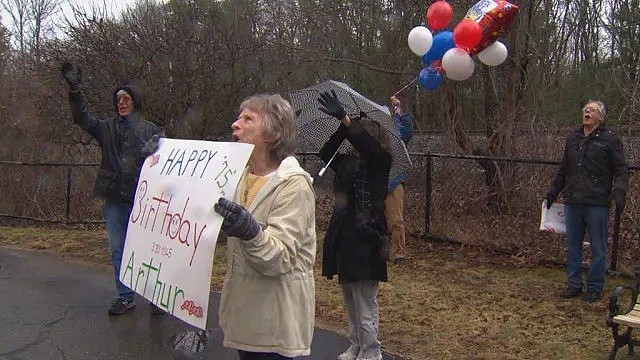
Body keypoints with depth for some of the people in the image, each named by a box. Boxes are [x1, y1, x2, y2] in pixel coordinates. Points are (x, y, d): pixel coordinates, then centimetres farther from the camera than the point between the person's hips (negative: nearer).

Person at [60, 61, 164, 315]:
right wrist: (75, 90, -17)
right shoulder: (107, 127, 10)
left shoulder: (151, 130, 2)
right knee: (118, 249, 10)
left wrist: (152, 153, -25)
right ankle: (125, 296, 22)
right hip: (114, 199, 4)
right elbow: (82, 118, -3)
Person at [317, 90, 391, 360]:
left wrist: (344, 118, -34)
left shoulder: (380, 162, -6)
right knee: (351, 304, 18)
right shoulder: (348, 163, 12)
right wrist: (343, 126, -12)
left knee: (365, 306, 1)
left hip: (365, 242, -7)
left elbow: (370, 147, -26)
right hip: (344, 239, 7)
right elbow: (325, 153, -1)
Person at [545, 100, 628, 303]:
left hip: (597, 204, -5)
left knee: (598, 248, 4)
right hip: (572, 202, 5)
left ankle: (595, 288, 15)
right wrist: (553, 192, 21)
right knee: (573, 247, 11)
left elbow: (621, 170, -3)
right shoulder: (572, 139, 14)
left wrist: (619, 191, -19)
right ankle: (574, 285, 22)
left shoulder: (609, 140, -1)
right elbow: (563, 170, 22)